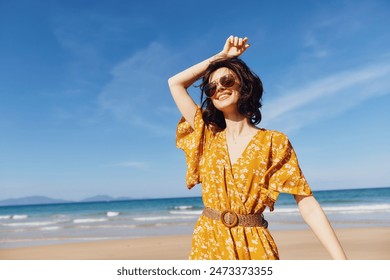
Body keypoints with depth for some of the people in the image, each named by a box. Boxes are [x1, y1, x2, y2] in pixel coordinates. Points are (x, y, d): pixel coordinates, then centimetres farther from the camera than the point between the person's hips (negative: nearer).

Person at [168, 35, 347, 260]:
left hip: (254, 248, -2)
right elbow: (175, 83, 7)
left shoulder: (274, 142, -5)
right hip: (207, 245, 3)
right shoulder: (208, 137, 4)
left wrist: (341, 260, -17)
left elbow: (308, 206, -9)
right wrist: (221, 55, 9)